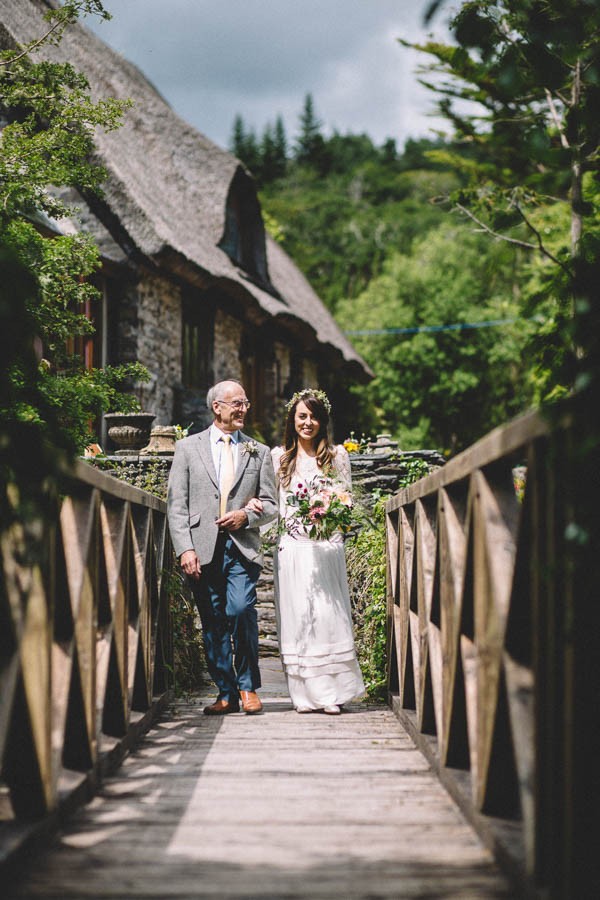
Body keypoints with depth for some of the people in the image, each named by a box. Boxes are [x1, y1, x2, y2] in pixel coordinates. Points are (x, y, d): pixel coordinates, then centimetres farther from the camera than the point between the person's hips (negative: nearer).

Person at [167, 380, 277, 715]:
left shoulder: (259, 452, 14)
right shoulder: (188, 448, 9)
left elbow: (271, 506, 13)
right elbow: (176, 505, 4)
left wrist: (247, 515, -8)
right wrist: (185, 548, -7)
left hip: (243, 548, 0)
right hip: (204, 549, 0)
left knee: (241, 610, -18)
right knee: (213, 624, 2)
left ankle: (248, 686, -1)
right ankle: (227, 694, 12)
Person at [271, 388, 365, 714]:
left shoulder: (337, 456, 10)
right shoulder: (279, 457, 12)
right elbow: (275, 504, 11)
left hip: (326, 548, -1)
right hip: (292, 548, 1)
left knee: (328, 613, -7)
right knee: (296, 615, -2)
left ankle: (332, 693, -2)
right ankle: (305, 693, 2)